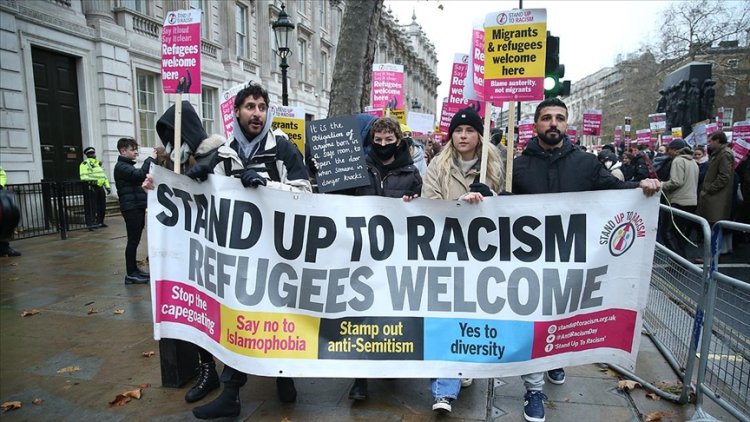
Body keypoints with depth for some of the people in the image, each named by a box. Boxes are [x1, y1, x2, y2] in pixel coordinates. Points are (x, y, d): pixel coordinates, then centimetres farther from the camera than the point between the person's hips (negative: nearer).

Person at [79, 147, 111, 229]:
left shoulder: (98, 163, 24)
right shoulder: (84, 164, -1)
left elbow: (104, 176, 27)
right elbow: (83, 176, -12)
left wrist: (107, 186, 22)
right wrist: (91, 180, -28)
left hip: (100, 187, 8)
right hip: (91, 187, -8)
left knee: (102, 206, 11)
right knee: (91, 206, -9)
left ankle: (100, 222, 22)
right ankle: (91, 223, -7)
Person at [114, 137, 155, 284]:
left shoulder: (128, 166, 21)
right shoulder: (121, 166, -11)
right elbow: (140, 175, -27)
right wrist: (150, 159, -19)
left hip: (138, 207, 10)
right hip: (131, 208, -10)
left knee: (135, 239, 13)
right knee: (133, 240, -7)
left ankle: (134, 269, 21)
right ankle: (130, 274, -2)